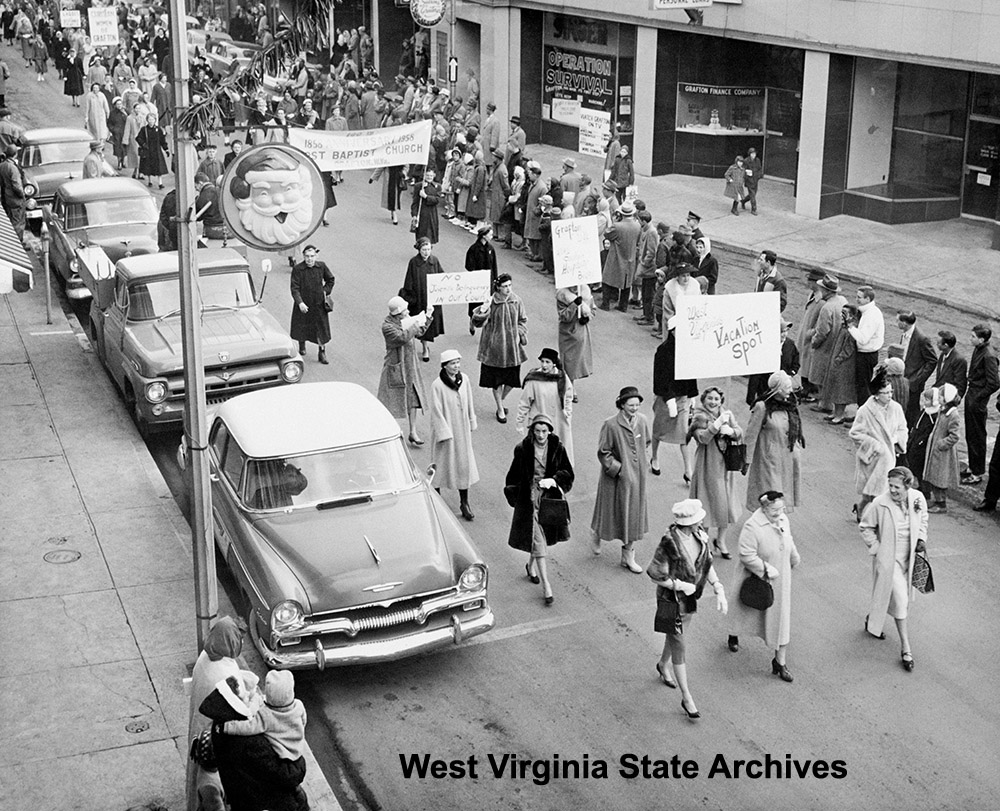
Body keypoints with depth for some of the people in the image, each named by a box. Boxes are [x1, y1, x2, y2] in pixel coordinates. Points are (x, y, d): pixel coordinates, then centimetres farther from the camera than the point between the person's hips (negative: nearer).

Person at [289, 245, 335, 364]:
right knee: (301, 327, 16)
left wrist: (325, 291, 0)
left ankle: (322, 353, 15)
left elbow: (331, 280, 11)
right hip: (303, 304, -1)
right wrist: (300, 303, -28)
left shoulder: (322, 266, -7)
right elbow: (294, 288, -18)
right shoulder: (297, 269, -16)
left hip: (319, 304, 1)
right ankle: (302, 347, 42)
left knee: (322, 328, 2)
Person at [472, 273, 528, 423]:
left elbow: (523, 320, 10)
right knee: (496, 379, 6)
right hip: (495, 345, -3)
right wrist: (482, 312, -30)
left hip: (512, 346, 3)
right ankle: (500, 409, 21)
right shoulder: (491, 303, -13)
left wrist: (520, 334, -4)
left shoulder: (516, 301, -4)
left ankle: (501, 400, 36)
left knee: (512, 378, 8)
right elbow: (477, 322, -12)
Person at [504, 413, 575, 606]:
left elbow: (568, 474, -1)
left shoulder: (557, 448, -5)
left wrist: (553, 480, -18)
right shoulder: (523, 449, -10)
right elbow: (514, 476, 1)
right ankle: (546, 586, -3)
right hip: (530, 499, -3)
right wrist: (514, 496, 0)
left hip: (551, 498, 3)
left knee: (545, 537, 18)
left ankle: (531, 565, 47)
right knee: (538, 541, -5)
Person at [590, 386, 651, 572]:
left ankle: (628, 557, 21)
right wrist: (618, 469, -17)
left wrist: (641, 462, 7)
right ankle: (596, 532, 43)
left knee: (634, 514, 9)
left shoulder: (643, 421, -4)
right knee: (614, 512, 9)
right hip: (616, 477, -5)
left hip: (637, 476, 5)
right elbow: (603, 452, -13)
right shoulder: (610, 425, -19)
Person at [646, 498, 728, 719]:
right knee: (679, 647, 0)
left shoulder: (699, 535, -8)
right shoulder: (670, 543, -30)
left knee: (676, 635, 28)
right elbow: (655, 574, -22)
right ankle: (687, 698, 9)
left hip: (689, 597, 7)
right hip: (672, 600, -7)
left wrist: (719, 590, -5)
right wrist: (682, 586, -20)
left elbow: (707, 564, 4)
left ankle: (663, 665, 57)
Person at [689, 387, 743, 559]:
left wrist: (730, 431, -20)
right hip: (708, 466, -5)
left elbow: (740, 433, 0)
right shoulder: (699, 417, -10)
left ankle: (720, 540, 27)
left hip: (725, 464, 5)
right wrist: (718, 424, -30)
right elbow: (702, 438, -25)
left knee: (726, 504, 10)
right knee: (708, 502, 1)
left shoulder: (727, 414, 5)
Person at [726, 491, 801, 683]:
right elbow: (747, 555, -29)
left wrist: (794, 559, 21)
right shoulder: (752, 527, -28)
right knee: (745, 609, 20)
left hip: (779, 581, 5)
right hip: (755, 579, -5)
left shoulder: (783, 520, -5)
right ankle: (733, 636, 52)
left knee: (781, 618, 5)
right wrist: (766, 568, -31)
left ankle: (780, 662, 13)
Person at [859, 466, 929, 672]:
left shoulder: (918, 498, -9)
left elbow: (922, 519, 12)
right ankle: (906, 649, 2)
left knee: (903, 597, 21)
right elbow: (865, 527, -6)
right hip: (888, 558, -5)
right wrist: (876, 547, -11)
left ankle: (872, 620, 48)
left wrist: (921, 539, -1)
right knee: (900, 600, -6)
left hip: (909, 556, 5)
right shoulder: (880, 504, -22)